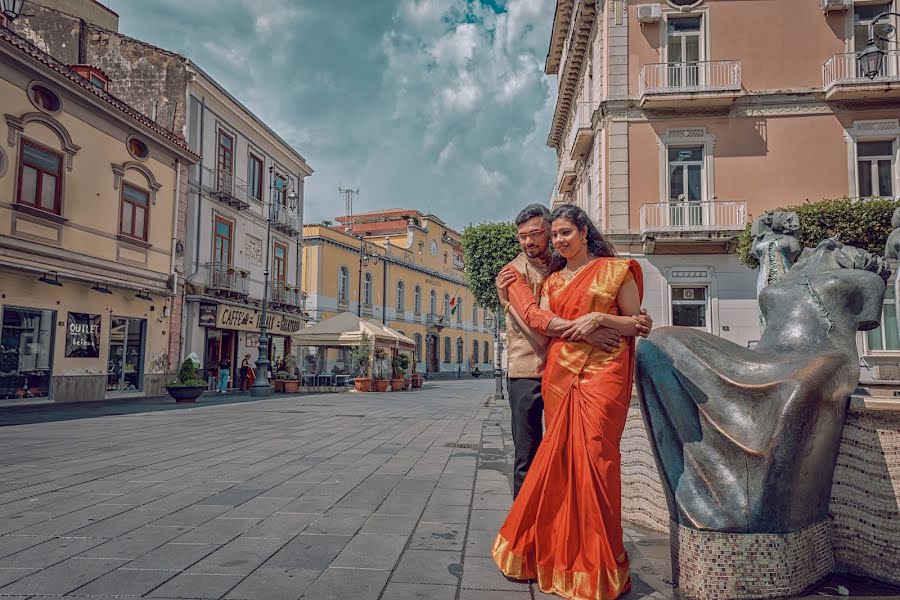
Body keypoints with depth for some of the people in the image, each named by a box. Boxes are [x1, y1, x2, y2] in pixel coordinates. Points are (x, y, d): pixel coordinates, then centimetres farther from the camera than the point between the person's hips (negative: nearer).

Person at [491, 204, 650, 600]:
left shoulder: (615, 270, 5)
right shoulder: (552, 280, 18)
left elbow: (635, 325, 2)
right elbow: (543, 321, 4)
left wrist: (599, 319, -11)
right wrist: (577, 325, -11)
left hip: (602, 371, -4)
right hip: (559, 373, 4)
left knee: (594, 454, -8)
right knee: (559, 457, 3)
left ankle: (599, 565, 4)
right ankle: (557, 550, 17)